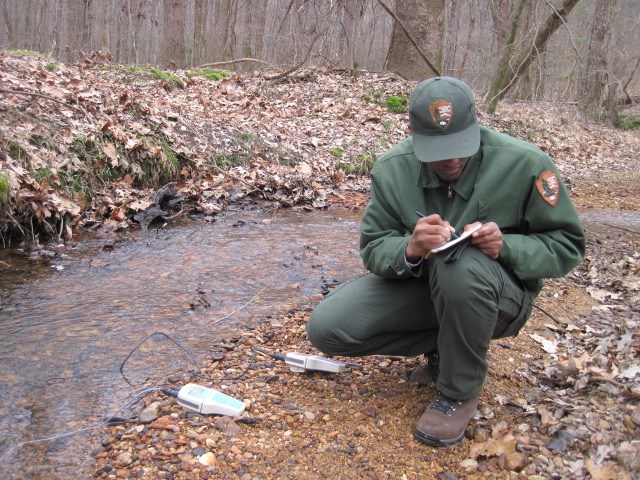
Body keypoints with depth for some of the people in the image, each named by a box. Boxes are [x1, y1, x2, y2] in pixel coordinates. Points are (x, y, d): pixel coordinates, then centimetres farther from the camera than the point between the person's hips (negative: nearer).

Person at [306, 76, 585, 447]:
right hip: (418, 284, 4)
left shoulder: (524, 163, -18)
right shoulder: (392, 168, -11)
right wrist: (410, 249, -33)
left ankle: (461, 391, -13)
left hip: (498, 293, -3)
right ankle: (446, 346, 6)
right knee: (326, 329, -15)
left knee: (459, 264, -40)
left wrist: (506, 246, -30)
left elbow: (566, 246, -9)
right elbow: (373, 249, -9)